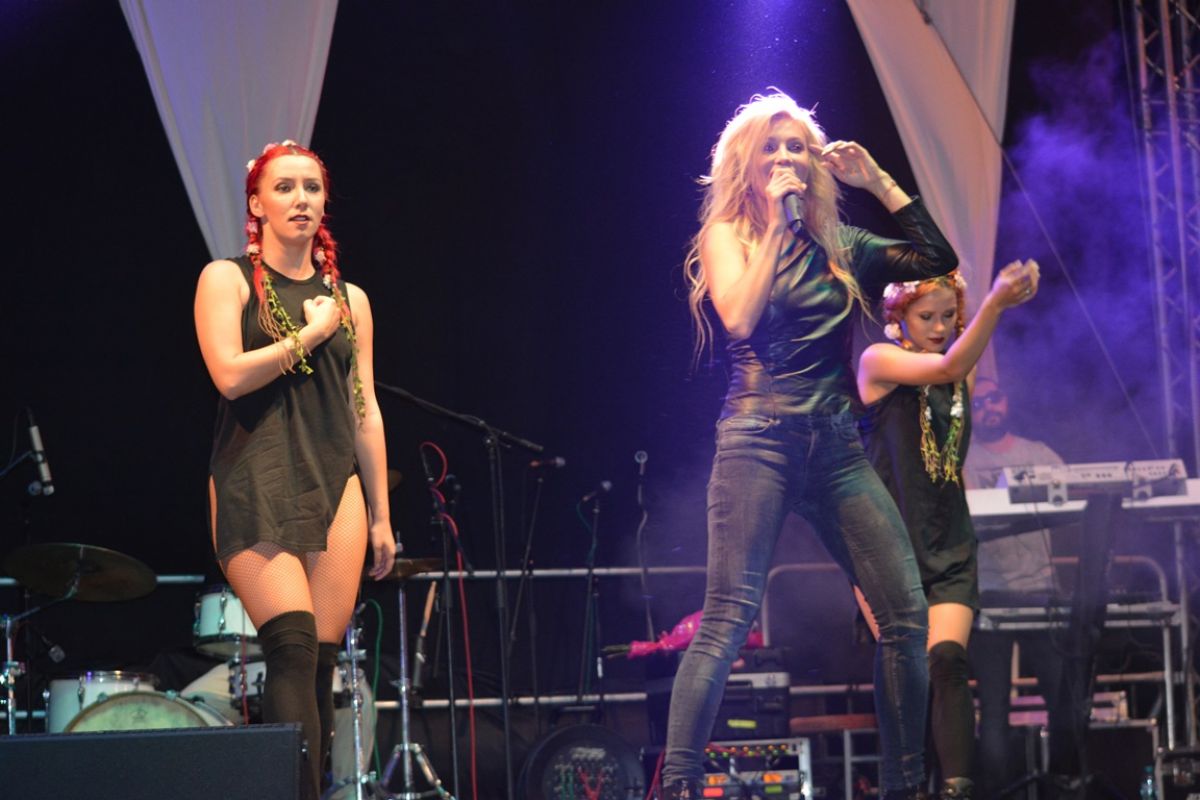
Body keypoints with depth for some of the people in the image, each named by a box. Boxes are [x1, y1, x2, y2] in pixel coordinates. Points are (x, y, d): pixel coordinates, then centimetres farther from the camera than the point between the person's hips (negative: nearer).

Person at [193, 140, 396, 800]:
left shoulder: (348, 298, 16)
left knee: (321, 661, -4)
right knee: (293, 646, -19)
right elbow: (230, 375, -11)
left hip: (334, 486, 4)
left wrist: (381, 517, 13)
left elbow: (366, 412, 16)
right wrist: (309, 334, -2)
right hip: (256, 487, -4)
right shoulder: (227, 280, 4)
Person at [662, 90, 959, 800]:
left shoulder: (839, 246, 16)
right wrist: (778, 223, -9)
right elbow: (739, 317, -12)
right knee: (728, 618, -15)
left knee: (907, 614, -3)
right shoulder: (728, 234, 5)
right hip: (761, 437, -4)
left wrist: (878, 181, 8)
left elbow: (939, 261, 10)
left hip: (838, 443, 5)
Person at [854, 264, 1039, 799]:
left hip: (948, 548, 3)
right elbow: (946, 368, -23)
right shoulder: (879, 361, -5)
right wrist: (996, 302, -35)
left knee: (948, 660, -15)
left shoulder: (964, 374, 13)